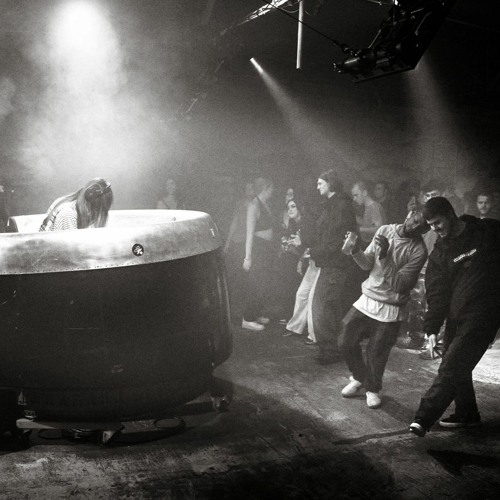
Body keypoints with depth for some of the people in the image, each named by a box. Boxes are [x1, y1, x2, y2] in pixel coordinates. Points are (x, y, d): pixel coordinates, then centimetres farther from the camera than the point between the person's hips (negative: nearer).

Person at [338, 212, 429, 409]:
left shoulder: (418, 250, -14)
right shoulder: (385, 230, -1)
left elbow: (400, 284, -19)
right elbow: (367, 264, 3)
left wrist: (384, 256, -26)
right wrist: (355, 250, -17)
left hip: (390, 310, -4)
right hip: (366, 300, 4)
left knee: (376, 355, 2)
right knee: (345, 342, 5)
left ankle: (372, 388, 30)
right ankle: (359, 377, 32)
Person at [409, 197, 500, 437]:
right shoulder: (440, 252, 8)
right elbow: (436, 293, 3)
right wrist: (432, 329, -6)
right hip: (455, 316, 5)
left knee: (451, 368, -11)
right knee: (456, 367, 12)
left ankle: (423, 419, -12)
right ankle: (466, 414, 32)